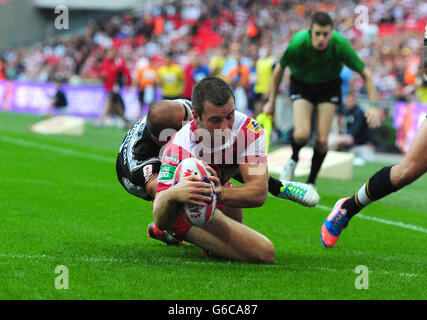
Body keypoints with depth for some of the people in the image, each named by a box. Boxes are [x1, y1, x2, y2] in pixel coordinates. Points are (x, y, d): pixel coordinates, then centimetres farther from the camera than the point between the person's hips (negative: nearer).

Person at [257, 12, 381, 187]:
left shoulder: (341, 45, -29)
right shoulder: (298, 43, -29)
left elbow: (365, 73, -17)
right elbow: (279, 69, -9)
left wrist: (373, 106, -25)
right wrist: (271, 102, -4)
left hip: (329, 86, 1)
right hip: (302, 85, -1)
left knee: (322, 140, -8)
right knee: (302, 134, -21)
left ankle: (311, 182, 14)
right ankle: (294, 159, 13)